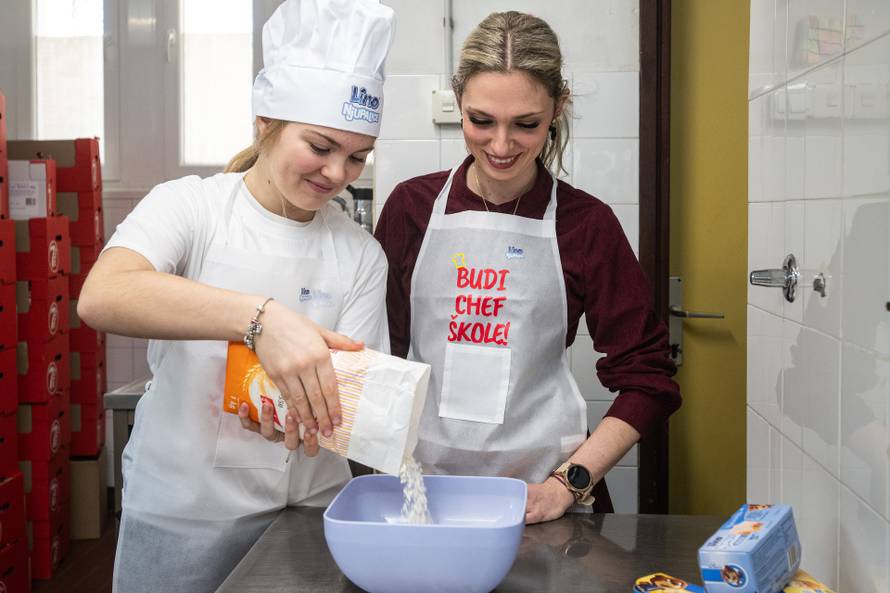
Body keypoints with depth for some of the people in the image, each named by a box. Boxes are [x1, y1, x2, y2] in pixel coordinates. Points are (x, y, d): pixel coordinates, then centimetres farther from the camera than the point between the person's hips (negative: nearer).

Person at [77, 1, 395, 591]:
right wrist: (260, 317, -39)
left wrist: (316, 415, -27)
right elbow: (101, 297, -27)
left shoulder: (361, 254, 0)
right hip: (182, 514, -2)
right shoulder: (190, 205, -8)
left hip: (307, 513, 2)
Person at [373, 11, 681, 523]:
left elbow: (648, 380, -2)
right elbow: (379, 350, 6)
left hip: (541, 492, -1)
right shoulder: (412, 206, 1)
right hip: (422, 477, 2)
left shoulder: (587, 224, -4)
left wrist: (568, 484, -10)